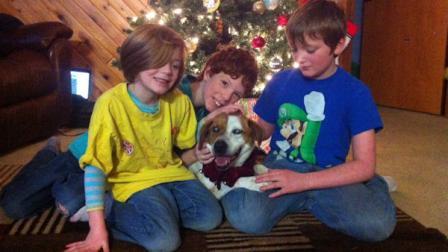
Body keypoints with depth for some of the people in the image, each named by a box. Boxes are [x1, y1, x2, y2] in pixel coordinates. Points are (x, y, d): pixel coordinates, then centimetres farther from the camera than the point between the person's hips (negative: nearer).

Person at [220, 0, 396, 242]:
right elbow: (262, 131, 17)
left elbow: (364, 165, -9)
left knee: (378, 224, -30)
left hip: (328, 175, -1)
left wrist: (302, 181, -18)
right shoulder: (281, 81, 4)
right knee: (245, 217, -29)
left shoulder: (355, 93, -5)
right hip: (279, 166, 2)